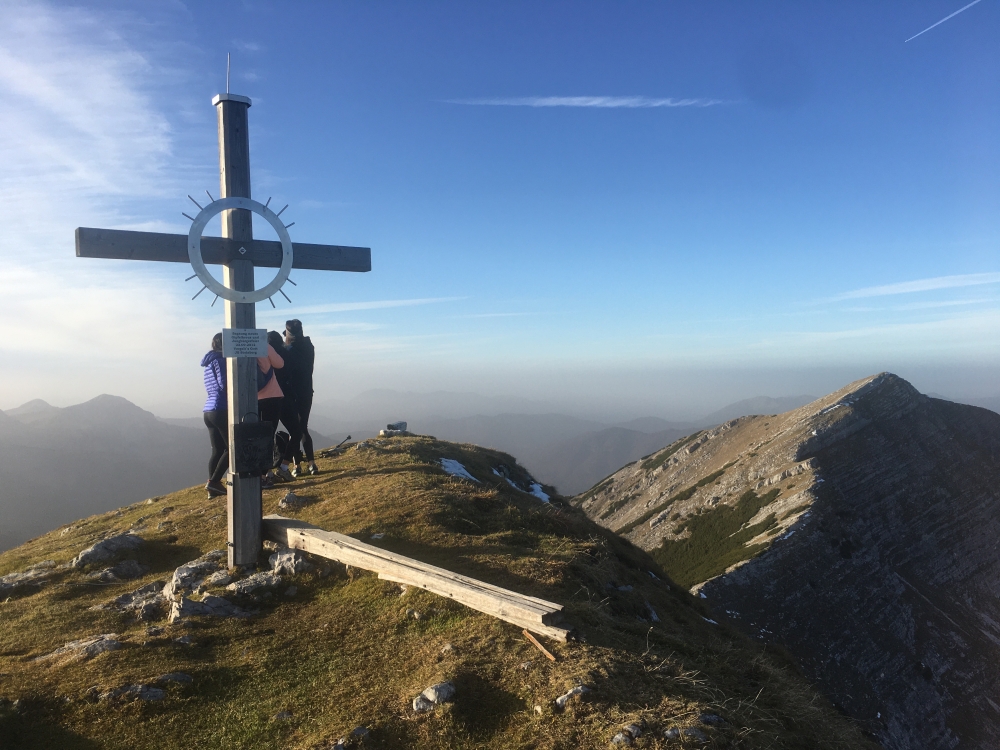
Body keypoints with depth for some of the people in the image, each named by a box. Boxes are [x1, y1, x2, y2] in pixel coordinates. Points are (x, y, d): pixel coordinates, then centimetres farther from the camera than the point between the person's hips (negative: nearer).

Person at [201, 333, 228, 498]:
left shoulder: (210, 361, 20)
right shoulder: (220, 360, -7)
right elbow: (224, 384, -17)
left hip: (209, 410, 9)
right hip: (221, 409, -9)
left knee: (217, 450, 7)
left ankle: (213, 487, 4)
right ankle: (213, 482, -8)